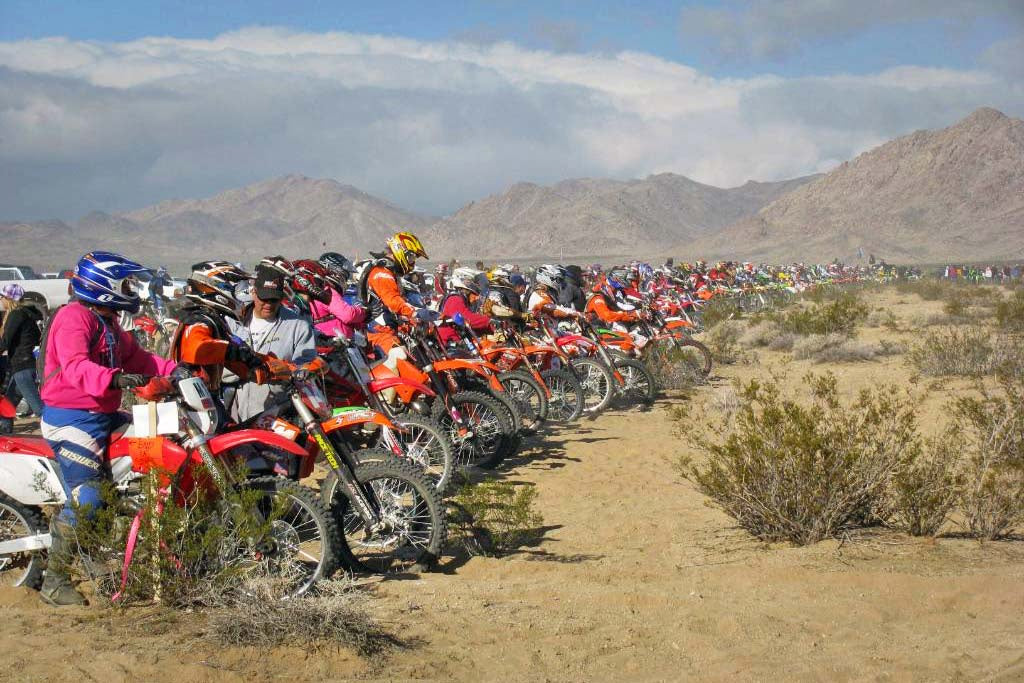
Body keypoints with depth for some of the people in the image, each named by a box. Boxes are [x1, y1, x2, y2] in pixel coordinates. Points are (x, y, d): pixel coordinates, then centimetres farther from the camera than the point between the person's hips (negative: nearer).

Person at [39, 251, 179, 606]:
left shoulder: (107, 322, 18)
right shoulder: (74, 317, -15)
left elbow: (136, 357, 20)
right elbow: (75, 367, -31)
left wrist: (174, 369, 8)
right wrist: (115, 378, -46)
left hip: (102, 415, 10)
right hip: (71, 418, -10)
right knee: (84, 501, -17)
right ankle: (54, 580, -7)